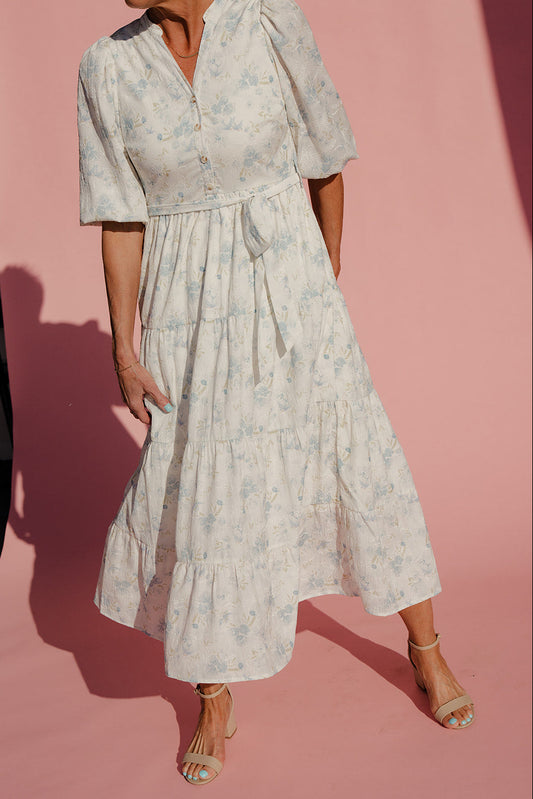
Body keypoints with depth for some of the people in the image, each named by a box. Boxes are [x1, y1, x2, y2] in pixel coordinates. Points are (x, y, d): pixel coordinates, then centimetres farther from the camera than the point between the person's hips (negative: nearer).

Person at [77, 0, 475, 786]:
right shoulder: (108, 67, -3)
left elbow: (325, 157, 3)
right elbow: (120, 221, -1)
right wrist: (123, 349, -2)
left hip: (287, 286, 0)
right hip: (190, 311, 1)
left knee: (357, 457, 7)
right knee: (199, 492, 5)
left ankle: (426, 649, 30)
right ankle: (216, 702, 25)